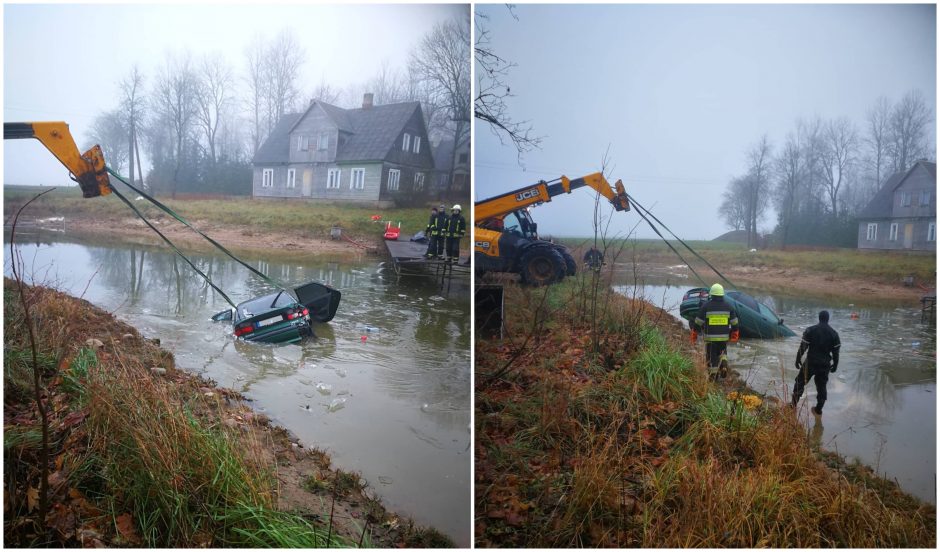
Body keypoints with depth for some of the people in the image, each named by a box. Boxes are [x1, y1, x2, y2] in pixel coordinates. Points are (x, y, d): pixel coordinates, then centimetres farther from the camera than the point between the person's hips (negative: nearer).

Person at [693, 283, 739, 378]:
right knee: (722, 353, 23)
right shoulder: (728, 306, 1)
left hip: (710, 337, -3)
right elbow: (734, 322, 7)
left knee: (711, 356, 8)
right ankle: (724, 363, -3)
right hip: (724, 336, 3)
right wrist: (735, 332, 19)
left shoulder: (706, 306, -8)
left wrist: (694, 332, 6)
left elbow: (699, 321, -5)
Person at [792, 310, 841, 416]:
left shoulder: (810, 330, -10)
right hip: (825, 365, 3)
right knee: (822, 386, 14)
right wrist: (835, 365, 13)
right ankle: (818, 409, 20)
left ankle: (793, 404, 15)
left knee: (800, 382, 11)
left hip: (811, 362, -3)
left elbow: (803, 346, -9)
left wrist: (798, 359, 1)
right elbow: (836, 352, 2)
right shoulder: (834, 333, -2)